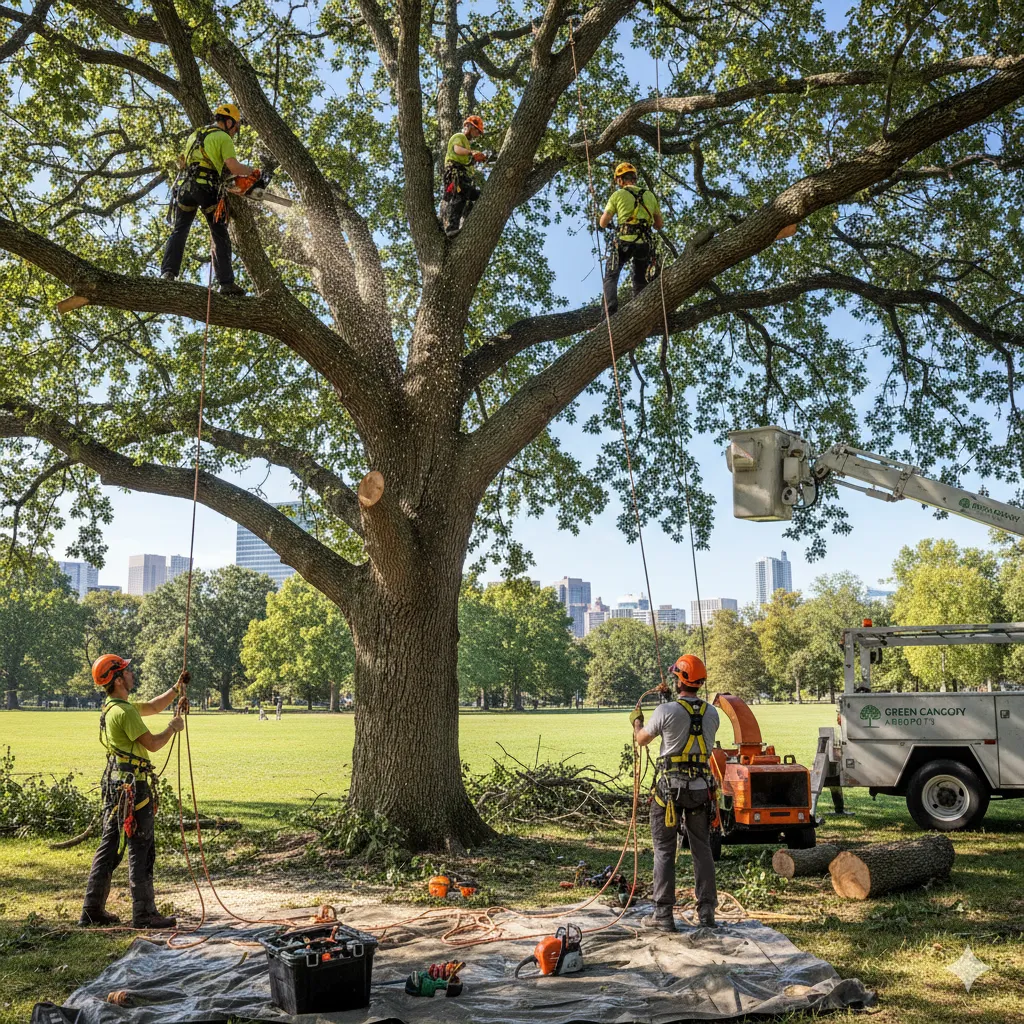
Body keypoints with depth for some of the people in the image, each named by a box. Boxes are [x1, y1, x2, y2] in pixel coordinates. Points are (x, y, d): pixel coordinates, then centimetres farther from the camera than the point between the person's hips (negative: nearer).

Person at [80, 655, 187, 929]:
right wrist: (173, 727, -1)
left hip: (115, 786, 10)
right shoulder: (124, 712, -19)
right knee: (141, 850, -4)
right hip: (132, 787, -10)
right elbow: (152, 743, -17)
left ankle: (92, 910, 21)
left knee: (109, 847, 15)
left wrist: (176, 689, 16)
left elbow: (153, 706, 25)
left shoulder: (114, 707, 13)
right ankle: (144, 914, 2)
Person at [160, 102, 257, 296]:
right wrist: (251, 171, 8)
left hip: (184, 186, 5)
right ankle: (226, 283, -6)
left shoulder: (194, 135, 26)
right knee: (220, 236, 0)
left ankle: (168, 272, -17)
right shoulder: (223, 138, 3)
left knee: (179, 231, 1)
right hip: (206, 188, -5)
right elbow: (233, 167, -10)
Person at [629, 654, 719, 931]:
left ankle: (663, 913, 5)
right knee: (702, 849, 12)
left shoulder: (666, 711, -12)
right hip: (701, 788, 4)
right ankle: (707, 911, 16)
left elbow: (642, 739, 3)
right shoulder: (711, 714, 1)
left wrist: (636, 720, 26)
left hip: (670, 787, -4)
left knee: (664, 851, 5)